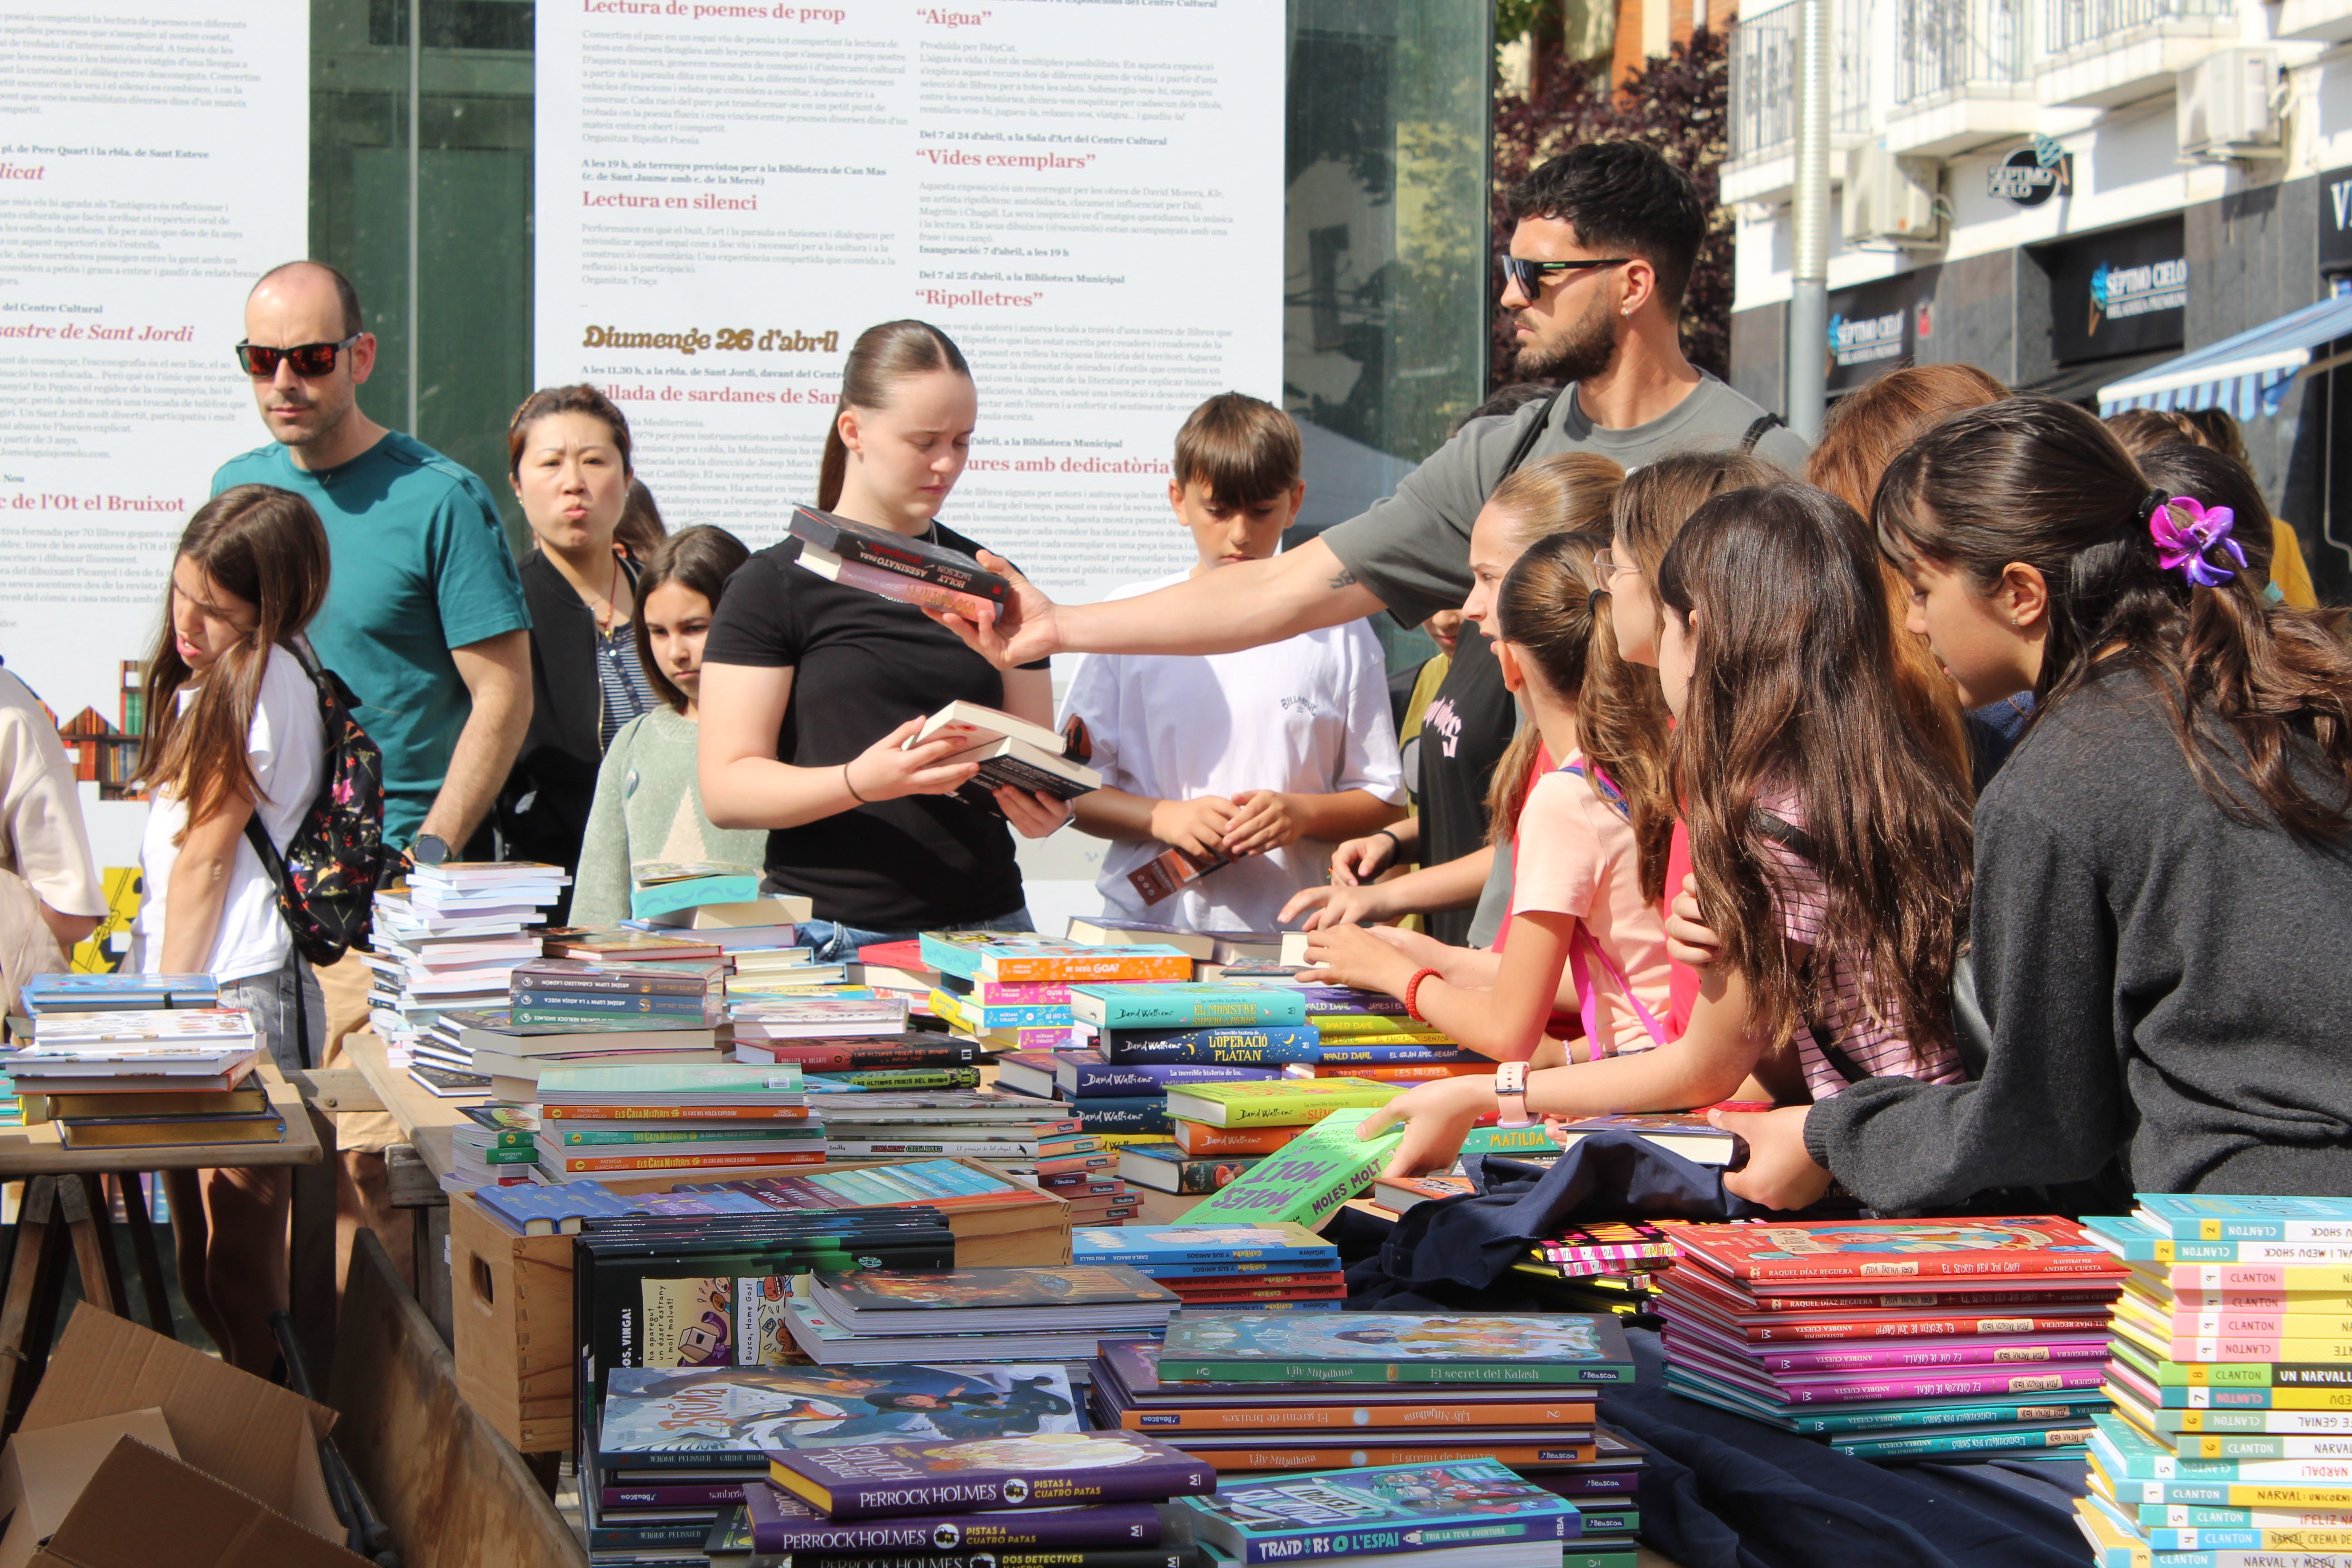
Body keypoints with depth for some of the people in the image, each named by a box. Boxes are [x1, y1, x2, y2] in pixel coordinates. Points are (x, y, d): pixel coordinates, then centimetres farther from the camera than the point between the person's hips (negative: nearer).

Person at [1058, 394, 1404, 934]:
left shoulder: (1337, 633, 9)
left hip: (1281, 930, 0)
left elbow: (1384, 803, 12)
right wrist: (1162, 817, -9)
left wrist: (1302, 813, -7)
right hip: (1145, 922, 0)